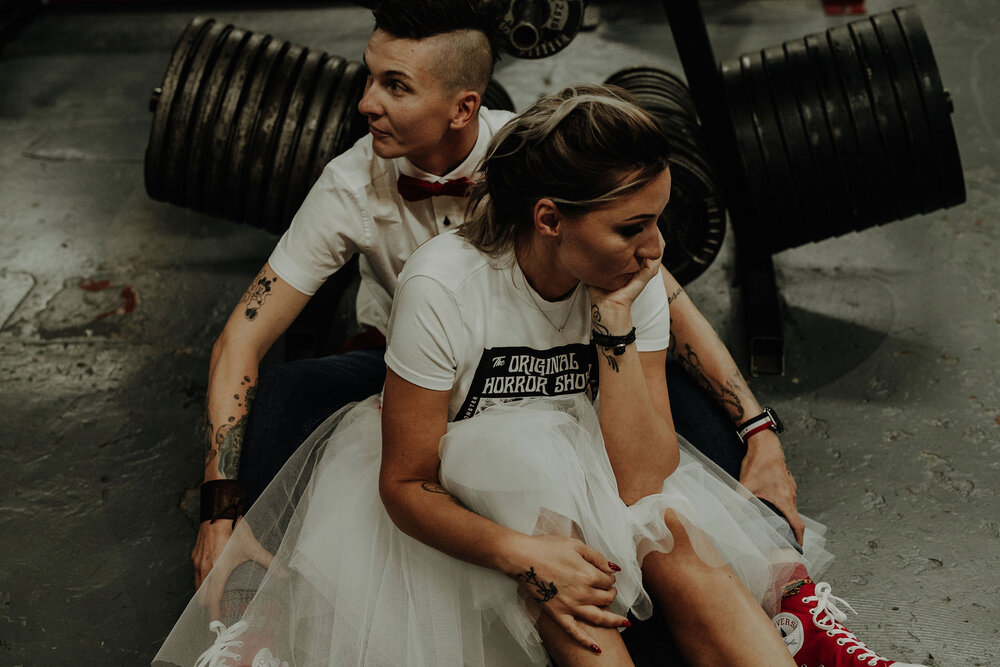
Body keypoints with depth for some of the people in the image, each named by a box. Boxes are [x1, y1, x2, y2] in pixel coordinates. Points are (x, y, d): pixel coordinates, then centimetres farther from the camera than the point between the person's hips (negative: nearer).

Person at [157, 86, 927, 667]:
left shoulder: (635, 282, -14)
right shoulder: (444, 286, -25)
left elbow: (640, 478, -20)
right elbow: (405, 485, -19)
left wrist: (615, 321, -28)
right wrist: (522, 553, -35)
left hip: (578, 499, 3)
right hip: (460, 505, -3)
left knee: (675, 539, -27)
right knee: (528, 454, -33)